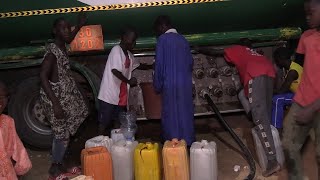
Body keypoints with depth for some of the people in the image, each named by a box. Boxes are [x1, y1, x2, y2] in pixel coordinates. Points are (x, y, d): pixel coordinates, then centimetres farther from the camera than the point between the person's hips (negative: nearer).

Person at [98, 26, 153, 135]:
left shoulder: (128, 54, 14)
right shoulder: (116, 50, -14)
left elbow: (138, 65, 31)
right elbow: (114, 70, -25)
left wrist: (151, 67, 22)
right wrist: (129, 81, -15)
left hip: (121, 97, 9)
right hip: (109, 96, -9)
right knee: (104, 123, -1)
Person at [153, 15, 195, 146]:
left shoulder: (163, 39, -5)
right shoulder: (183, 40, 12)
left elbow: (159, 64, -8)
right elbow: (190, 62, 14)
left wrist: (157, 85, -1)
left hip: (170, 84, -5)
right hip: (186, 83, 6)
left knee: (171, 115, 3)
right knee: (185, 113, 12)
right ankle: (187, 142, 18)